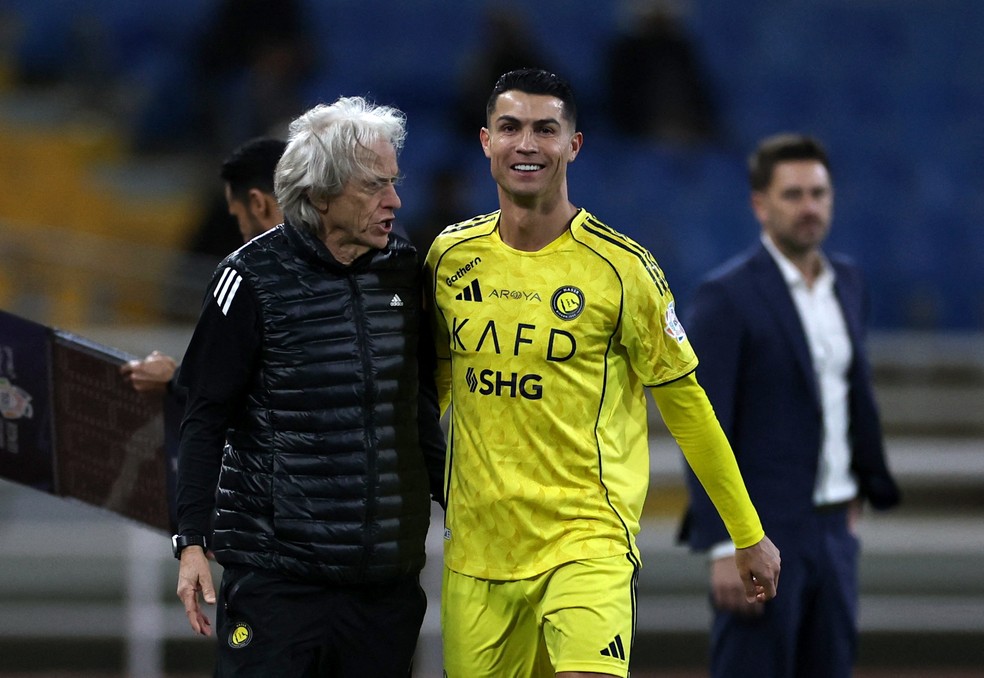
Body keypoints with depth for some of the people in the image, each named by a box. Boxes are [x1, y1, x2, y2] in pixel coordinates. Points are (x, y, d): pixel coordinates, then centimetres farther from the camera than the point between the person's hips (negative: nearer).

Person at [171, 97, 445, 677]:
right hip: (278, 578, -5)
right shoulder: (255, 279, -6)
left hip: (389, 580, 5)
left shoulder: (404, 269, 9)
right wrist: (194, 543, -8)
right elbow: (206, 420, -3)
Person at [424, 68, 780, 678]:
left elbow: (685, 403, 1)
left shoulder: (621, 267, -6)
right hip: (476, 544, 4)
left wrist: (749, 536, 4)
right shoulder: (450, 256, 5)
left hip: (590, 540, -4)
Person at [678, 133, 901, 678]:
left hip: (832, 530, 7)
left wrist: (866, 483, 25)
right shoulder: (726, 296, -11)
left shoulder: (845, 281, 11)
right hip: (761, 531, -7)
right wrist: (723, 549, -20)